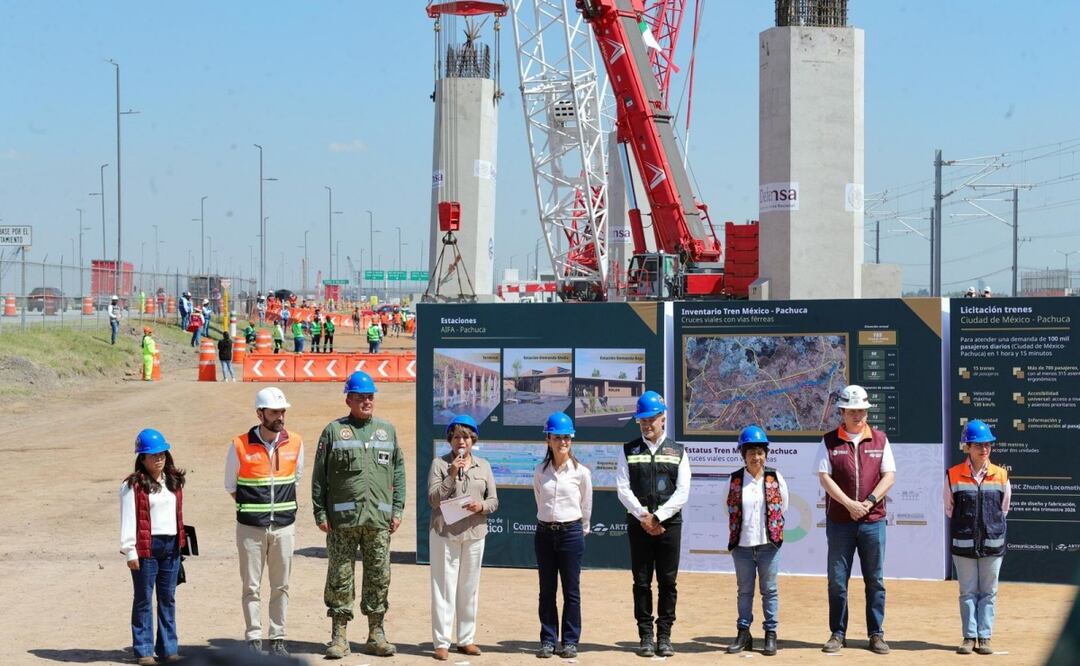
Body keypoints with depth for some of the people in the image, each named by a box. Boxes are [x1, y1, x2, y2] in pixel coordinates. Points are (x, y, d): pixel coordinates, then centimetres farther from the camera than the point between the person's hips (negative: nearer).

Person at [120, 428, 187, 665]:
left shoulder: (173, 481, 13)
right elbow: (128, 520, -8)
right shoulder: (133, 485, -6)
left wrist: (180, 543, 13)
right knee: (144, 599, 1)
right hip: (146, 546, -6)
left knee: (168, 598, 10)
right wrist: (130, 551, -12)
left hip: (171, 546, 6)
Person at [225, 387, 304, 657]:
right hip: (250, 528, -2)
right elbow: (230, 485, 7)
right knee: (251, 586, 1)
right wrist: (250, 507, 6)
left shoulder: (295, 443, 2)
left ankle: (277, 639, 14)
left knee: (281, 586, 6)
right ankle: (253, 639, 7)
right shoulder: (240, 446, -6)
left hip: (284, 526, 2)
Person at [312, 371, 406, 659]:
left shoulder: (387, 430, 14)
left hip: (379, 518, 3)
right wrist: (320, 513, -3)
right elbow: (319, 475, 3)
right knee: (340, 576, -1)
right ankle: (339, 635, 4)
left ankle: (376, 634, 12)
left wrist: (397, 510, 6)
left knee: (379, 576, 4)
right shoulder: (333, 431, 5)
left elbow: (398, 472, 14)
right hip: (342, 518, -3)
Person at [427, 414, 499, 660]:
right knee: (444, 588, -4)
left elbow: (494, 500, 10)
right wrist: (452, 475, -18)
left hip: (474, 533, 3)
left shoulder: (483, 466, 10)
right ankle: (441, 642, -2)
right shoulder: (439, 464, 0)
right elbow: (434, 499, -8)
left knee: (469, 589, 9)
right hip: (445, 533, -3)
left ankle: (466, 639, 17)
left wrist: (481, 506, -12)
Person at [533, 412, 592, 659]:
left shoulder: (581, 472, -3)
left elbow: (586, 506, 7)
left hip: (571, 533, -3)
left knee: (571, 591, 1)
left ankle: (570, 641, 7)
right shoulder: (540, 471, 4)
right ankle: (548, 640, 13)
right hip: (544, 533, 3)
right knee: (546, 590, 7)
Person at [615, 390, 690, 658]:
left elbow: (682, 492, -1)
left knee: (667, 582, 1)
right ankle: (645, 636, 6)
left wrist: (657, 517, -11)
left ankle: (664, 636, 6)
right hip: (638, 524, 0)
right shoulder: (629, 451, 9)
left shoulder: (677, 452, 8)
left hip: (669, 524, 0)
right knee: (642, 582, 1)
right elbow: (622, 488, 0)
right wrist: (643, 516, -11)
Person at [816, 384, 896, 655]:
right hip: (839, 521, -1)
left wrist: (868, 502, -13)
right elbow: (824, 477, -5)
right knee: (837, 580, 2)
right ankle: (838, 634, 10)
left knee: (875, 580, 4)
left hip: (873, 521, 1)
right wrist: (850, 504, -16)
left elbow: (889, 476, 1)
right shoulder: (829, 442, 3)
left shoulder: (879, 440, 7)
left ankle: (876, 634, 10)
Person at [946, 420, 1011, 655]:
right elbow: (949, 510, 7)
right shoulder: (954, 475, -2)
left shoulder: (1001, 475, 2)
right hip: (963, 544, -1)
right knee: (967, 592, 4)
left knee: (988, 592, 5)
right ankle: (969, 637, 9)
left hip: (992, 544, 1)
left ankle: (984, 637, 9)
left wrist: (992, 528, 10)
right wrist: (965, 529, 8)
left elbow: (1003, 510, 11)